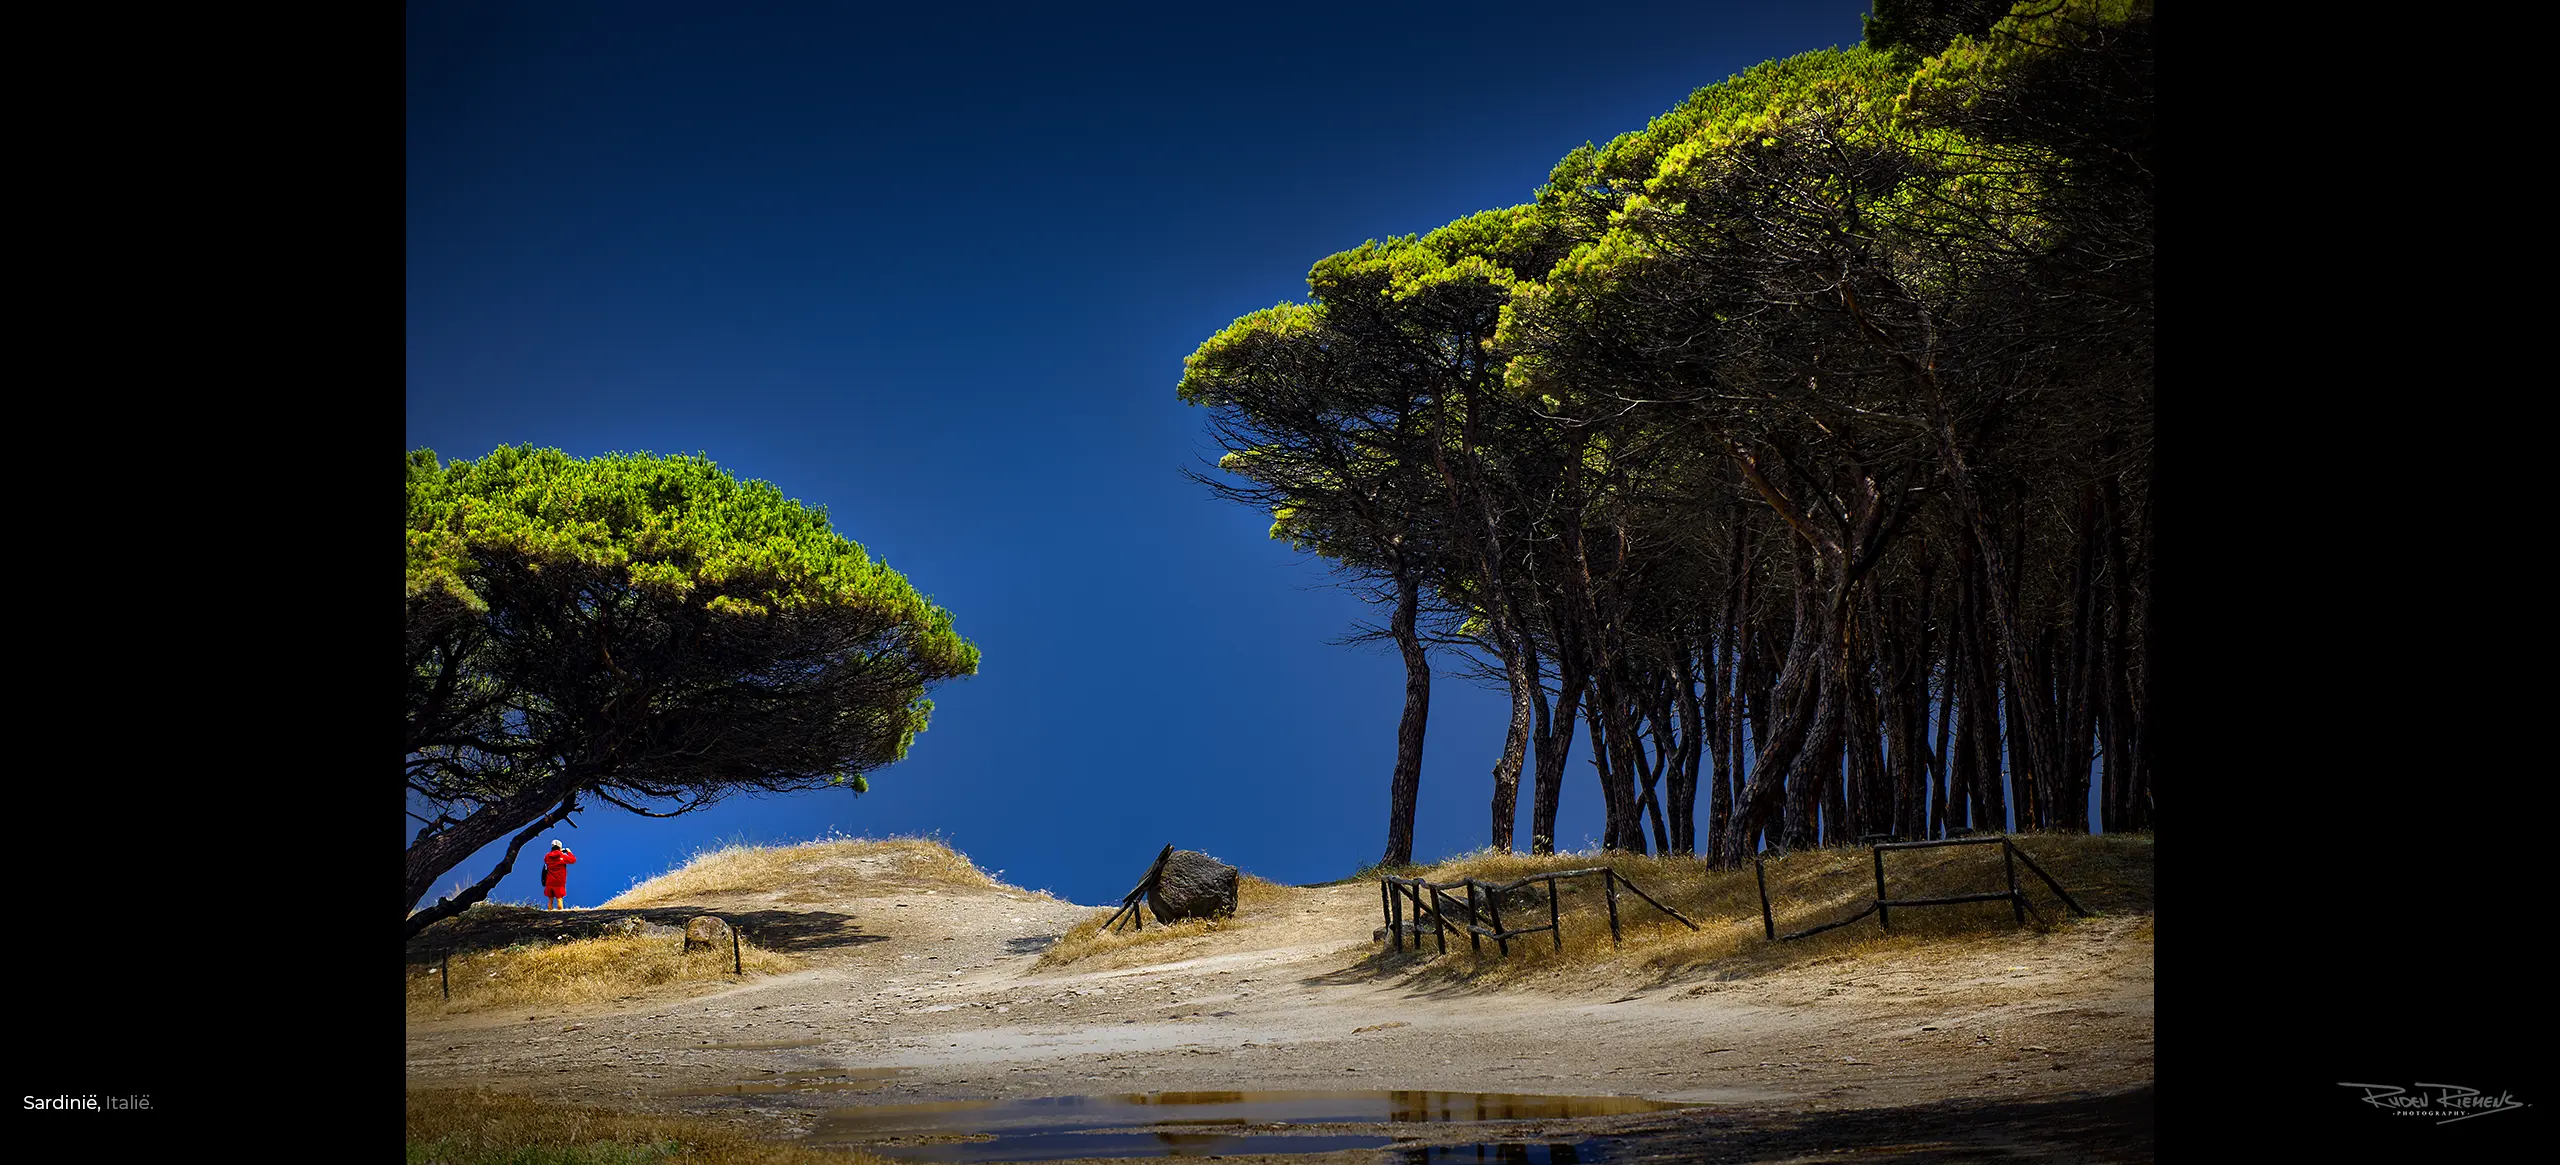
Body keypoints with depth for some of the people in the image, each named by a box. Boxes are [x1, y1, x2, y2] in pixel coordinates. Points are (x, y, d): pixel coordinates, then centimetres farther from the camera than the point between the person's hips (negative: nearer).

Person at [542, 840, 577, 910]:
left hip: (549, 883, 3)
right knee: (559, 899, -3)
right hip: (559, 883, -3)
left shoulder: (547, 857, 1)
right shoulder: (563, 856, -9)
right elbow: (573, 860, -1)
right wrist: (569, 852, 13)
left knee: (550, 900, 10)